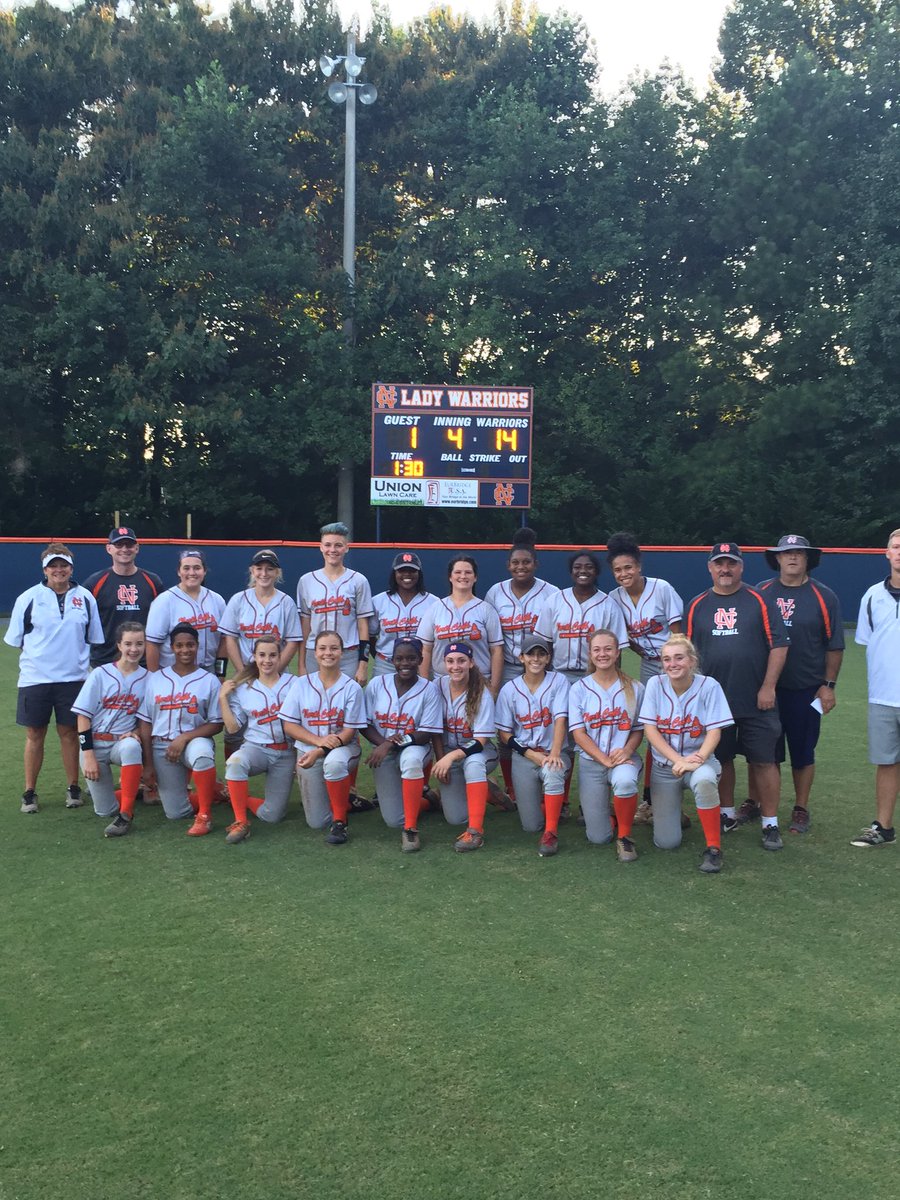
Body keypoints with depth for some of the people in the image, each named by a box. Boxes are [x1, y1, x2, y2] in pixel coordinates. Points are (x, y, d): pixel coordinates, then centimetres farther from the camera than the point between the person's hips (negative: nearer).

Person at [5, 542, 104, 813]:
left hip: (73, 679, 1)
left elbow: (94, 638, 11)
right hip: (35, 679, -1)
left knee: (69, 732, 8)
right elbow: (16, 640, 5)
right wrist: (38, 658, 2)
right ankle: (29, 793, 16)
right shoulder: (28, 598, -1)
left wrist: (79, 659, 6)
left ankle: (73, 789, 19)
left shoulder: (85, 598, 4)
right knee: (34, 735, 6)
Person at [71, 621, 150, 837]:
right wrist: (88, 754, -12)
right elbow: (83, 715, -4)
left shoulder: (148, 678, 0)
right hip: (95, 744, 0)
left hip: (123, 742, 0)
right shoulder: (101, 674, -3)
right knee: (105, 810, -1)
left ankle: (126, 814, -28)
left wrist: (136, 733, -14)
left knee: (131, 747, -39)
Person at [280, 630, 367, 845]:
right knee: (317, 822, -1)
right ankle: (342, 799, 35)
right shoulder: (301, 684, -1)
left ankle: (340, 821, -19)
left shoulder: (351, 687, -7)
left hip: (343, 748, -2)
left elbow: (349, 731, -8)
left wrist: (320, 752, -23)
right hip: (308, 750, 3)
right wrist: (319, 740, -18)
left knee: (334, 762, -41)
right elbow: (289, 726, -2)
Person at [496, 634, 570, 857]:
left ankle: (551, 832, -22)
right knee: (531, 825, -6)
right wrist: (534, 755, -12)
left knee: (552, 771, -39)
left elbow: (560, 719, -13)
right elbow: (504, 734, 1)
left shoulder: (558, 681, -2)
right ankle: (542, 799, 30)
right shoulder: (509, 690, 0)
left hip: (552, 753, -1)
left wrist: (554, 753, -29)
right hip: (523, 757, 1)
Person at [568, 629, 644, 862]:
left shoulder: (634, 688, 1)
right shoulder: (579, 689, -1)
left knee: (624, 781, -39)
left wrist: (626, 750, -18)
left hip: (624, 758, 0)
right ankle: (598, 807, 34)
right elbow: (578, 733, -6)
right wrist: (605, 759, -18)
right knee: (599, 838, -3)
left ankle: (624, 836, -13)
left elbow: (638, 729, 3)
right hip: (591, 762, 1)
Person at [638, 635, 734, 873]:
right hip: (664, 764, 2)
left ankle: (713, 847, -21)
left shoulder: (708, 686, -12)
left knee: (704, 780, -41)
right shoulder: (655, 684, -8)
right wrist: (678, 760, -20)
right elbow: (650, 729, -10)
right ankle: (670, 813, 32)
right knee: (666, 842, -4)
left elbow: (714, 731, -12)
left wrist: (698, 760, -29)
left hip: (699, 758, -1)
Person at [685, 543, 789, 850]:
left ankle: (770, 824, 8)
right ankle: (727, 815, 26)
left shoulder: (758, 601, -1)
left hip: (757, 701, -2)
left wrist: (768, 687, -9)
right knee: (721, 759, 11)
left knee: (763, 761, 0)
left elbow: (778, 644, -3)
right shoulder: (697, 605, 6)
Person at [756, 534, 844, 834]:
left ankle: (801, 810, 19)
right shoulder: (760, 593, 2)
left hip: (806, 691, -1)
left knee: (803, 752, 7)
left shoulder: (824, 597, -2)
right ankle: (754, 803, 22)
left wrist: (829, 685, -4)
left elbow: (834, 646, 0)